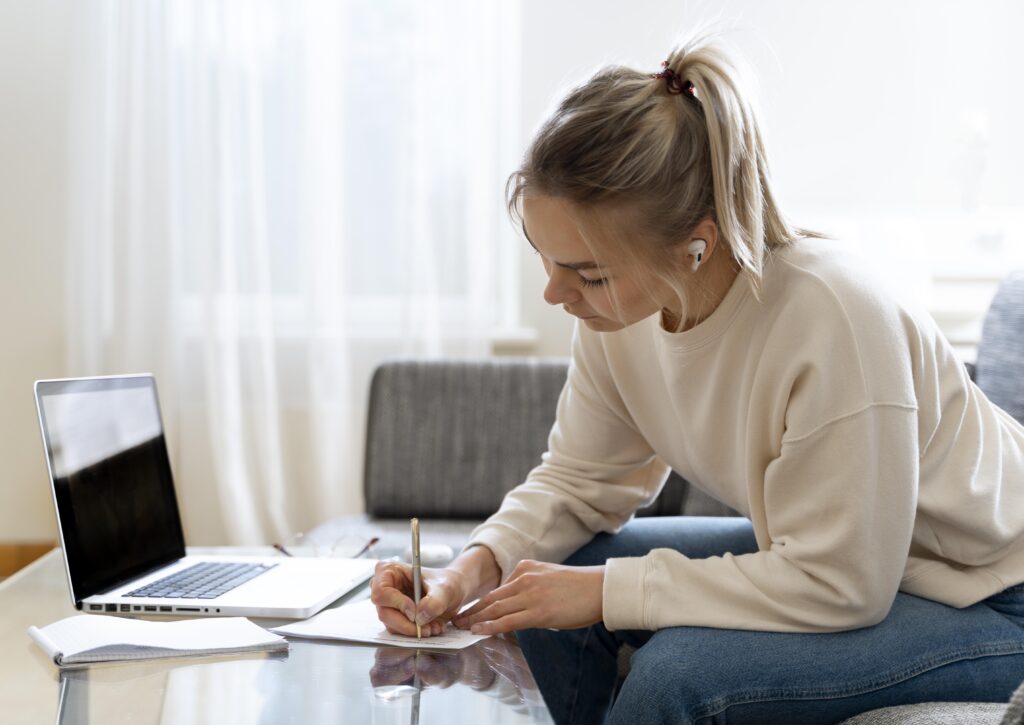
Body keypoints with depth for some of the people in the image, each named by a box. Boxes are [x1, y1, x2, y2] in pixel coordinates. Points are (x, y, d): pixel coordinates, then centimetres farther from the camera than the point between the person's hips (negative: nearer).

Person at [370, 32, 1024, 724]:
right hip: (820, 552, 7)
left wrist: (608, 590, -26)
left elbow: (836, 586, -29)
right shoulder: (623, 295, -13)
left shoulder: (833, 317, -35)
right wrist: (477, 565, -18)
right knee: (552, 576, -4)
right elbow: (579, 479, 0)